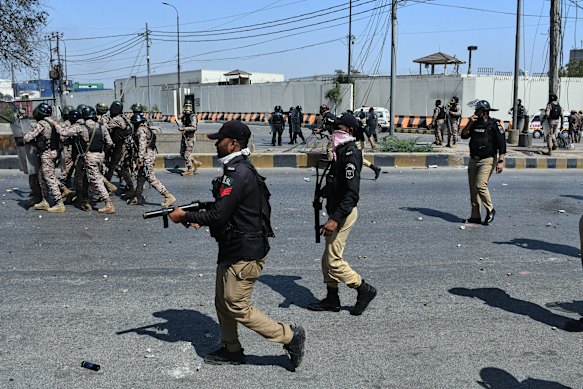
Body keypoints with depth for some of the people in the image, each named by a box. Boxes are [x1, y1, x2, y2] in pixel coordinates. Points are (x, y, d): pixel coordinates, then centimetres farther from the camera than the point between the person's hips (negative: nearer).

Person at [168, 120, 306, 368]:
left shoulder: (238, 174, -23)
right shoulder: (237, 169, 11)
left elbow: (218, 215, -25)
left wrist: (184, 216, -13)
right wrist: (198, 217, 6)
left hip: (245, 253, -10)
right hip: (232, 249, 10)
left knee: (237, 307, -1)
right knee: (223, 301, 18)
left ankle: (290, 336, 8)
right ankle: (231, 350, 33)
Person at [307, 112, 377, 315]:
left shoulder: (350, 156, -19)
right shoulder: (341, 152, 12)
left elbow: (351, 193, -26)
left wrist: (335, 219, -29)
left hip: (343, 213, -10)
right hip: (336, 211, 10)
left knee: (334, 260, -5)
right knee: (328, 258, 15)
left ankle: (364, 290, 9)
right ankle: (332, 300, 25)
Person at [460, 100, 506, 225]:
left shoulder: (495, 125, -7)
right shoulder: (475, 124, 12)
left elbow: (502, 144, -11)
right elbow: (464, 135, 8)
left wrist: (501, 161, -18)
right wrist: (469, 123, -5)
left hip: (487, 160, -7)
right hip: (473, 160, 7)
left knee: (480, 185, -20)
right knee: (473, 188, 6)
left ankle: (490, 210, 0)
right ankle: (475, 216, 13)